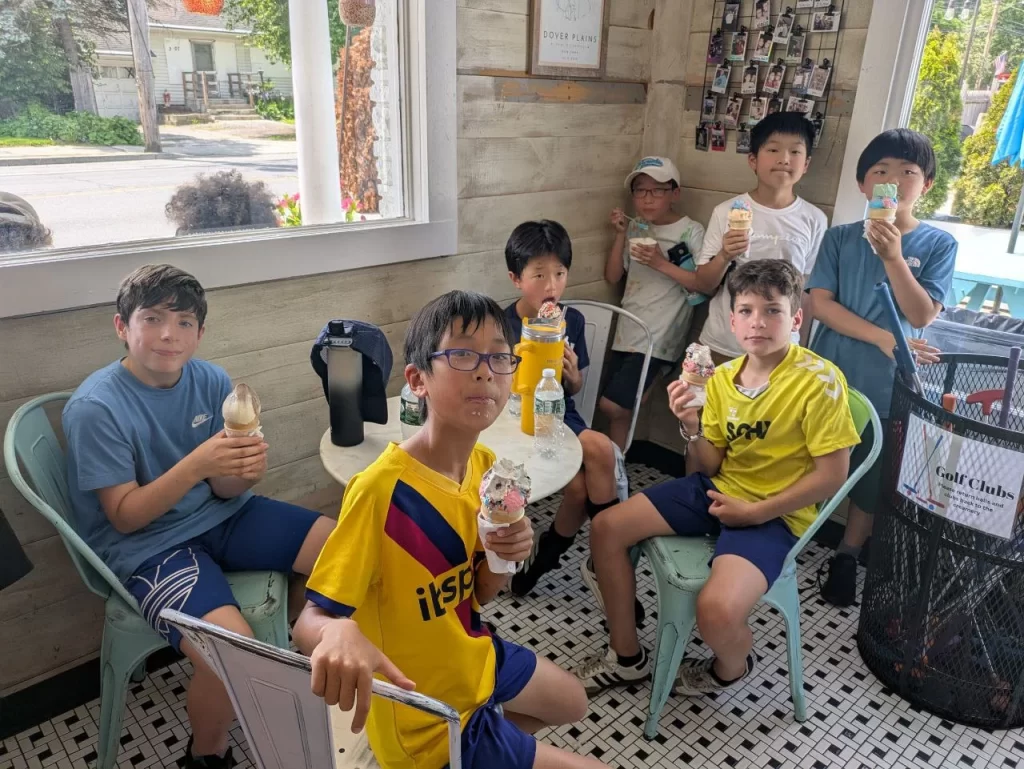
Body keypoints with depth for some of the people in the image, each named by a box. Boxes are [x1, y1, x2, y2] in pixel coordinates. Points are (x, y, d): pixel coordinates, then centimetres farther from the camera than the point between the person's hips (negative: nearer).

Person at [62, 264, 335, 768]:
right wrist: (197, 464, -31)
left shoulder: (212, 381, -4)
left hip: (219, 517, 6)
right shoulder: (95, 407, -16)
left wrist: (245, 469, -25)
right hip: (145, 544, -5)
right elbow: (125, 516, -16)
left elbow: (224, 492, 0)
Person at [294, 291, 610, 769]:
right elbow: (310, 620, -28)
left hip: (473, 660, 7)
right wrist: (338, 634, -50)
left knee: (573, 705, 31)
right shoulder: (381, 488, -31)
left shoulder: (484, 464, -8)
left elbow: (475, 595, 2)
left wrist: (505, 556, -19)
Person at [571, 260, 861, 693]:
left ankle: (731, 668, 12)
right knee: (606, 528, -2)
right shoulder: (723, 377, 2)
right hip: (717, 490, 6)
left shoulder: (819, 381, -16)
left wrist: (754, 511, -16)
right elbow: (709, 467, 5)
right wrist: (691, 428, -15)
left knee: (715, 611, -30)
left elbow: (832, 475, -15)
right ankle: (628, 657, 17)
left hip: (775, 513, -6)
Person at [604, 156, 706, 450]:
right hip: (627, 333, 6)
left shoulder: (690, 231, -5)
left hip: (658, 338, -6)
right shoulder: (637, 230, 12)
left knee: (612, 405, -10)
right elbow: (612, 277, 9)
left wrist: (662, 264, -22)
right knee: (620, 408, 7)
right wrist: (621, 234, -2)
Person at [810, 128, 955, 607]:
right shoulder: (840, 237, -2)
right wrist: (882, 338, -19)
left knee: (872, 478, 12)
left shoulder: (938, 245, -3)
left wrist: (893, 256, -23)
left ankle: (847, 558, 32)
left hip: (887, 385, 0)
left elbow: (922, 316, -12)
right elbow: (820, 303, -10)